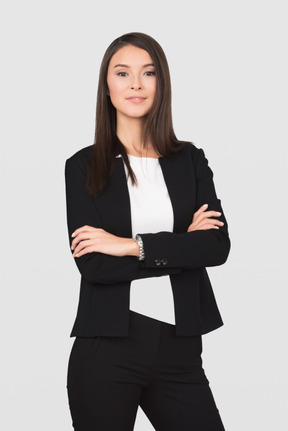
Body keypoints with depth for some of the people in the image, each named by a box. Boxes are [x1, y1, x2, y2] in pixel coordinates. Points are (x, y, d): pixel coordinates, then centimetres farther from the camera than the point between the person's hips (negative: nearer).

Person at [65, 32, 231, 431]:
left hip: (179, 348, 2)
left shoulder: (190, 160, 8)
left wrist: (131, 245, -11)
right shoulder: (84, 166, 1)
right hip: (107, 348, -2)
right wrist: (182, 245, -9)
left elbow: (218, 246, -5)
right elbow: (93, 265, -10)